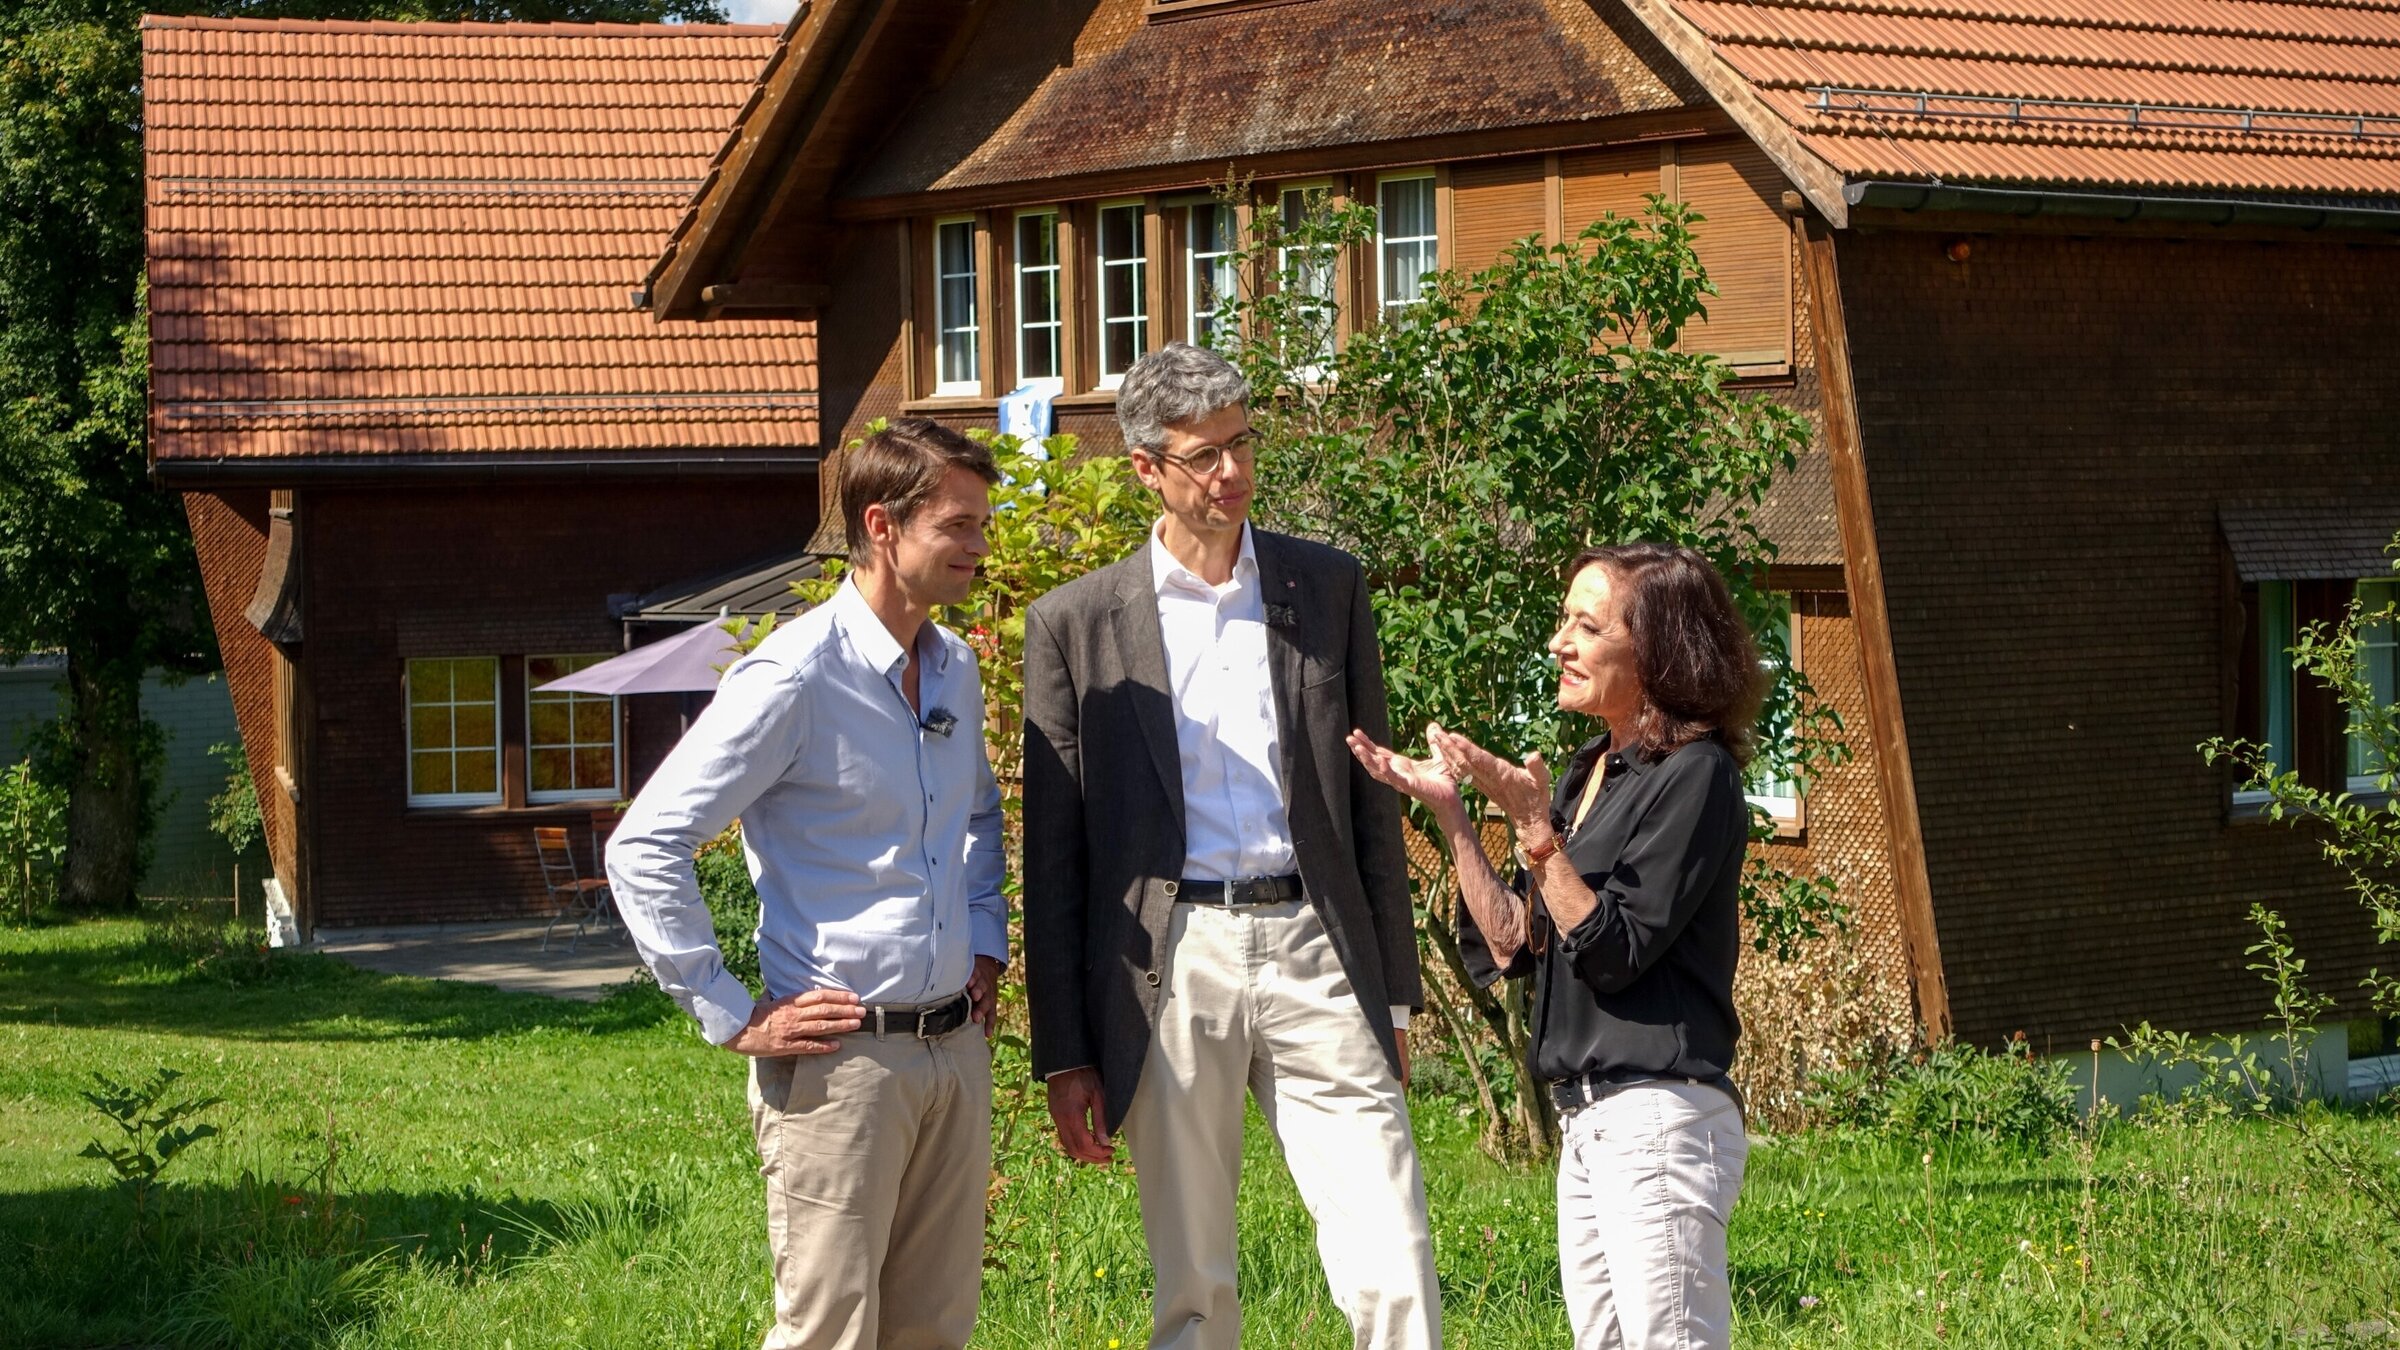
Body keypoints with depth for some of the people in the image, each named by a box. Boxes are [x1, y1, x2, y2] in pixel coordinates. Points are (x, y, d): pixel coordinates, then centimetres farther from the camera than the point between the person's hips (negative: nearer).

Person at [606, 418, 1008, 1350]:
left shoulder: (955, 669, 11)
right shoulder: (796, 677, -14)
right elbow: (644, 849, -16)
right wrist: (732, 1018, -15)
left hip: (953, 1052, 7)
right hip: (840, 1057, -7)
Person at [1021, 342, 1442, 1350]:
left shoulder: (1328, 587, 9)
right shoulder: (1076, 622, 4)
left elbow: (1370, 800, 14)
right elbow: (1052, 856, 5)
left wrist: (1393, 991, 11)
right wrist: (1063, 1055, 2)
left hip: (1314, 953, 1)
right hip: (1172, 964, -1)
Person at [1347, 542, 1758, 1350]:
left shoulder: (1695, 776, -10)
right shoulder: (1588, 773, 16)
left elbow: (1613, 951, -16)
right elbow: (1514, 946, 12)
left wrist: (1533, 825, -20)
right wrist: (1447, 808, 7)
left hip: (1659, 1119, -9)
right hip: (1587, 1123, 9)